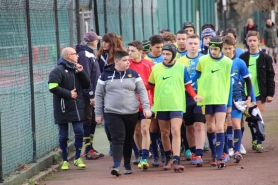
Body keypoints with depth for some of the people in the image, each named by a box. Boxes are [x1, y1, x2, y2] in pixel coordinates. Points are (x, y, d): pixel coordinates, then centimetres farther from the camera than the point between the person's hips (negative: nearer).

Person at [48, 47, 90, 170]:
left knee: (79, 132, -2)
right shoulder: (58, 70, -9)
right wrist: (68, 94, -16)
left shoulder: (76, 69, 13)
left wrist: (81, 72, -4)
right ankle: (65, 161, 13)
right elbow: (53, 87, -20)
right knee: (63, 136, 3)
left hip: (77, 108, 5)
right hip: (63, 109, -5)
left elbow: (87, 85, 10)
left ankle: (78, 158, 11)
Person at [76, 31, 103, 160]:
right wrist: (91, 95, -22)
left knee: (93, 121, 14)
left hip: (92, 94, 10)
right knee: (88, 121, -5)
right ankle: (88, 150, -2)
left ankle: (90, 148, 20)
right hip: (87, 95, -10)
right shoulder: (85, 54, -14)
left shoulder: (90, 53, 17)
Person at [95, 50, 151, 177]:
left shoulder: (133, 74, 4)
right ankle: (116, 165, -22)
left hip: (131, 113, 2)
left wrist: (146, 107, -6)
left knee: (128, 140, 10)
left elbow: (142, 91, 5)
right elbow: (99, 95, 6)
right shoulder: (106, 75, 1)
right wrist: (98, 113, 5)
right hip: (113, 113, -2)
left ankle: (127, 165, 23)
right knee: (118, 139, -14)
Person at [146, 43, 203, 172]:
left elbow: (188, 85, 6)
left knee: (176, 132, -14)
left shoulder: (181, 68, 1)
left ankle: (176, 160, -19)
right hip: (161, 105, 3)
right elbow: (150, 85, 13)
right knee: (164, 133, 11)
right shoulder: (156, 68, 5)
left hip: (177, 105, -3)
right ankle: (168, 159, 27)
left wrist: (194, 95, -10)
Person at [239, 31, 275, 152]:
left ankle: (258, 143, 0)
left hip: (260, 93, -2)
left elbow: (270, 76, -1)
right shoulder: (242, 58, 2)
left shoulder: (265, 58, -1)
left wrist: (270, 93, -5)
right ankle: (254, 140, 21)